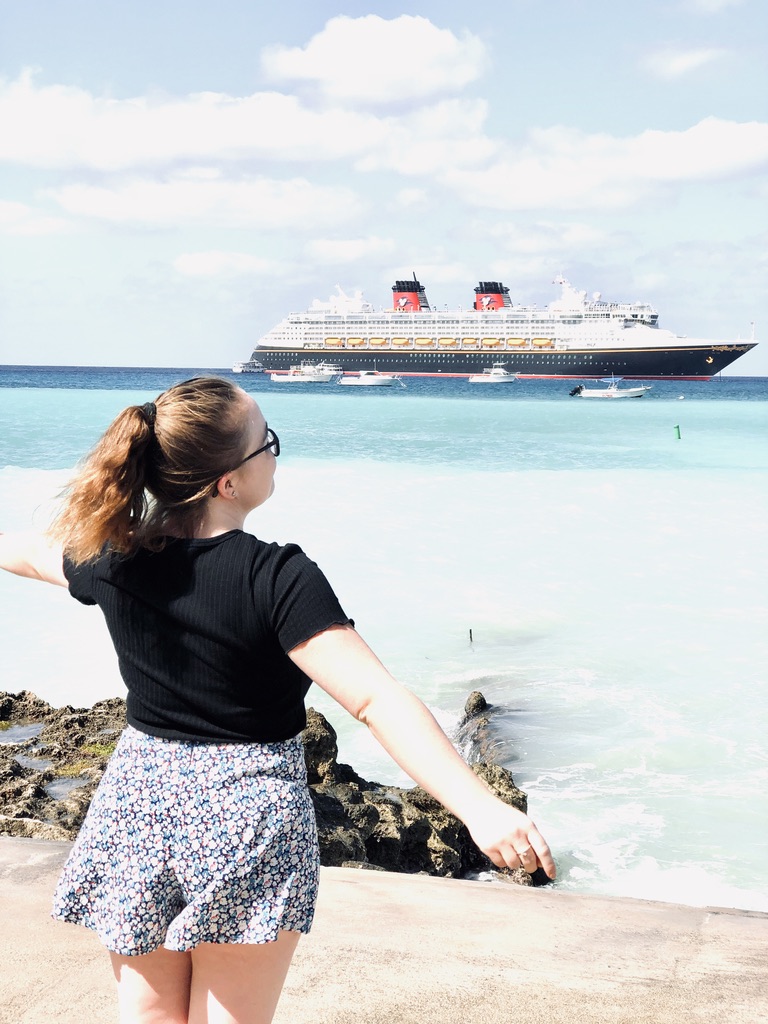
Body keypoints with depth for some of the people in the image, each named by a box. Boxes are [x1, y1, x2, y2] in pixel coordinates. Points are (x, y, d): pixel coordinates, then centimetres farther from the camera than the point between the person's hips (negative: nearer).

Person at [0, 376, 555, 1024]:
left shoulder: (114, 560, -4)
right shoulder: (278, 578, -22)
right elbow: (376, 698, -33)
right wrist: (481, 808, -38)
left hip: (139, 801, 5)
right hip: (247, 813, -4)